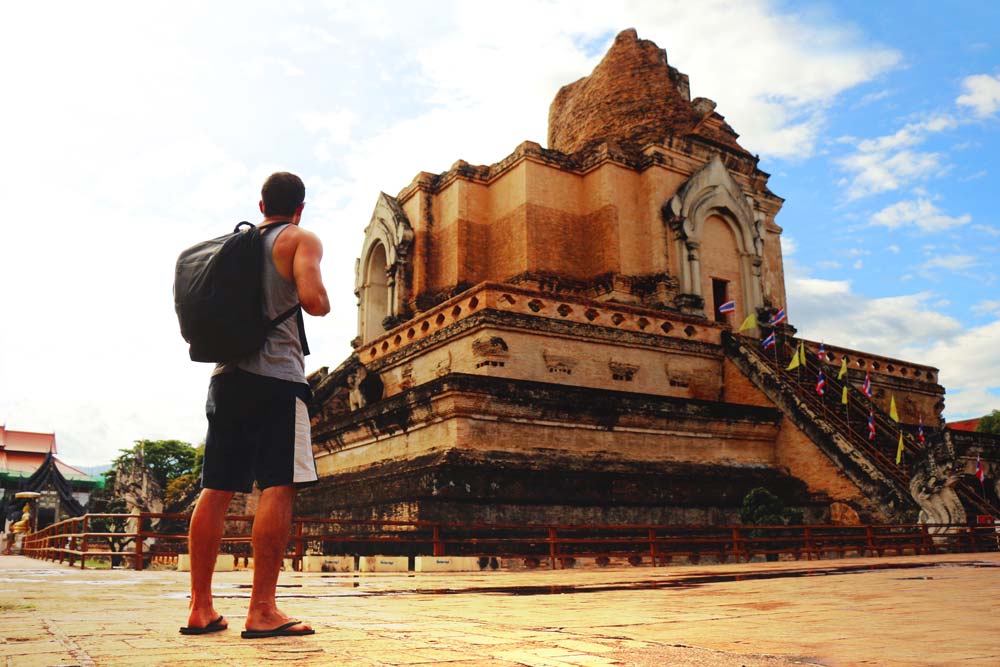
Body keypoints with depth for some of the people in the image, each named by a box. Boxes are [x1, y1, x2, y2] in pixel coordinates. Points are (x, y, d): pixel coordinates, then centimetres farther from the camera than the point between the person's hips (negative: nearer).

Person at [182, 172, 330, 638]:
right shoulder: (301, 240, 2)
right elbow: (312, 299, -15)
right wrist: (324, 304, 6)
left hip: (227, 373, 7)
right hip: (275, 375, -7)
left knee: (216, 489, 6)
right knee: (278, 487, -9)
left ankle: (200, 608, 8)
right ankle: (262, 610, -12)